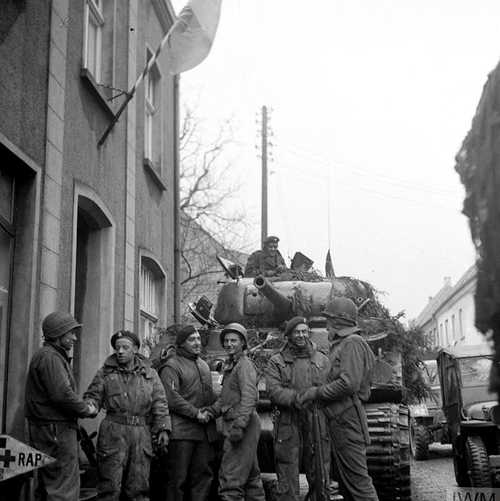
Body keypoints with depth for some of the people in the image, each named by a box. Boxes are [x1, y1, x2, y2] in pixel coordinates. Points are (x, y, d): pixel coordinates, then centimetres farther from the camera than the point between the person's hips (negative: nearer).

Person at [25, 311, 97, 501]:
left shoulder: (56, 356, 20)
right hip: (55, 430, -11)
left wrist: (84, 406, 7)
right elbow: (62, 394, -23)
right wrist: (87, 409, -9)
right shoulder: (50, 357, -14)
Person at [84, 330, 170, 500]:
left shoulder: (150, 374, 12)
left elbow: (160, 403, 10)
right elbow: (93, 396, 6)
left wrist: (162, 429, 0)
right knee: (110, 486, -2)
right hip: (113, 432, -2)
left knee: (139, 487, 7)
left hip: (142, 434, 2)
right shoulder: (105, 373, 8)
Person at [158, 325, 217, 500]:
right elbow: (171, 398, -16)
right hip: (182, 431, -7)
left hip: (205, 431, 7)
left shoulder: (204, 365, 20)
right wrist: (195, 413, -17)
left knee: (203, 475, 10)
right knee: (178, 478, -3)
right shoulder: (171, 366, -6)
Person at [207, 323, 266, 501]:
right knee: (251, 476, 16)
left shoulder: (244, 365, -11)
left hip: (242, 425, -10)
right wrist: (212, 411, 6)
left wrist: (239, 425, -28)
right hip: (232, 424, 10)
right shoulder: (229, 365, 20)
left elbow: (249, 397, -21)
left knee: (230, 479, -12)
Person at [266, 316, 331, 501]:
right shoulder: (276, 362, 8)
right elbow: (273, 391, -6)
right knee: (288, 480, 0)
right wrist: (296, 397, -22)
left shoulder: (322, 361, 14)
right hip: (288, 427, -2)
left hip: (317, 425, 2)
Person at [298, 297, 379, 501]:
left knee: (357, 478, -9)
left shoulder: (352, 344, -11)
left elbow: (348, 383, -22)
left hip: (347, 419, -11)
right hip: (338, 420, 11)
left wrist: (316, 392, -15)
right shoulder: (340, 345, 22)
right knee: (345, 480, 13)